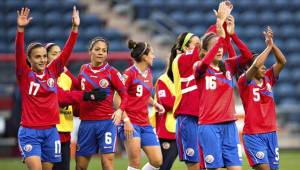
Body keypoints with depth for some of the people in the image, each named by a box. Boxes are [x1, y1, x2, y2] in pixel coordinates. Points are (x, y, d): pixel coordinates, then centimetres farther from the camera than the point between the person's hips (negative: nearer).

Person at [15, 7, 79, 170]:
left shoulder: (52, 71, 6)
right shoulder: (24, 74, -3)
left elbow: (67, 51, 1)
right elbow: (19, 53, -17)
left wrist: (75, 28, -9)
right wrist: (20, 29, -31)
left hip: (51, 131, 4)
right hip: (30, 132, -4)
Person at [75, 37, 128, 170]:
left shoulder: (111, 72, -3)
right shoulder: (84, 69, 7)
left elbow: (124, 94, 0)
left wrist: (120, 110, -15)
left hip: (106, 122, -4)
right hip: (86, 123, 4)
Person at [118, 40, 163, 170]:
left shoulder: (148, 73, 12)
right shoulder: (130, 73, -11)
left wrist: (155, 104, 9)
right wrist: (126, 120, -22)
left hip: (145, 124, 8)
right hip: (130, 123, -8)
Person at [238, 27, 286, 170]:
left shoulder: (268, 79, 9)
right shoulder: (244, 82, -7)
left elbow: (282, 62, 0)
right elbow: (256, 65, -24)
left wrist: (272, 44, -10)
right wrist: (268, 46, -17)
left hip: (271, 133, 6)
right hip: (253, 135, -6)